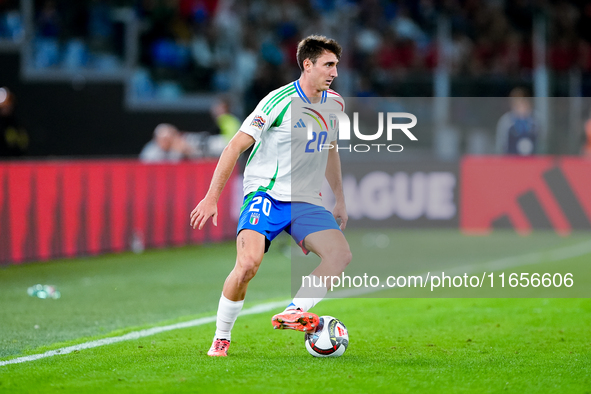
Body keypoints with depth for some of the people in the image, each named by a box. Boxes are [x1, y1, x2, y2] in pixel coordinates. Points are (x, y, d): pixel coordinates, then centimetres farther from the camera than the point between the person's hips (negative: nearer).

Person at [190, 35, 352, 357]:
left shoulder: (334, 103, 8)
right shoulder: (279, 101, -13)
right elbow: (236, 146, -10)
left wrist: (340, 201, 26)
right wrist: (212, 198, -13)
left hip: (306, 202, 6)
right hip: (265, 194, -6)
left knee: (341, 254, -17)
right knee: (248, 263, -25)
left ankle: (292, 313, -16)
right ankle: (221, 338, -6)